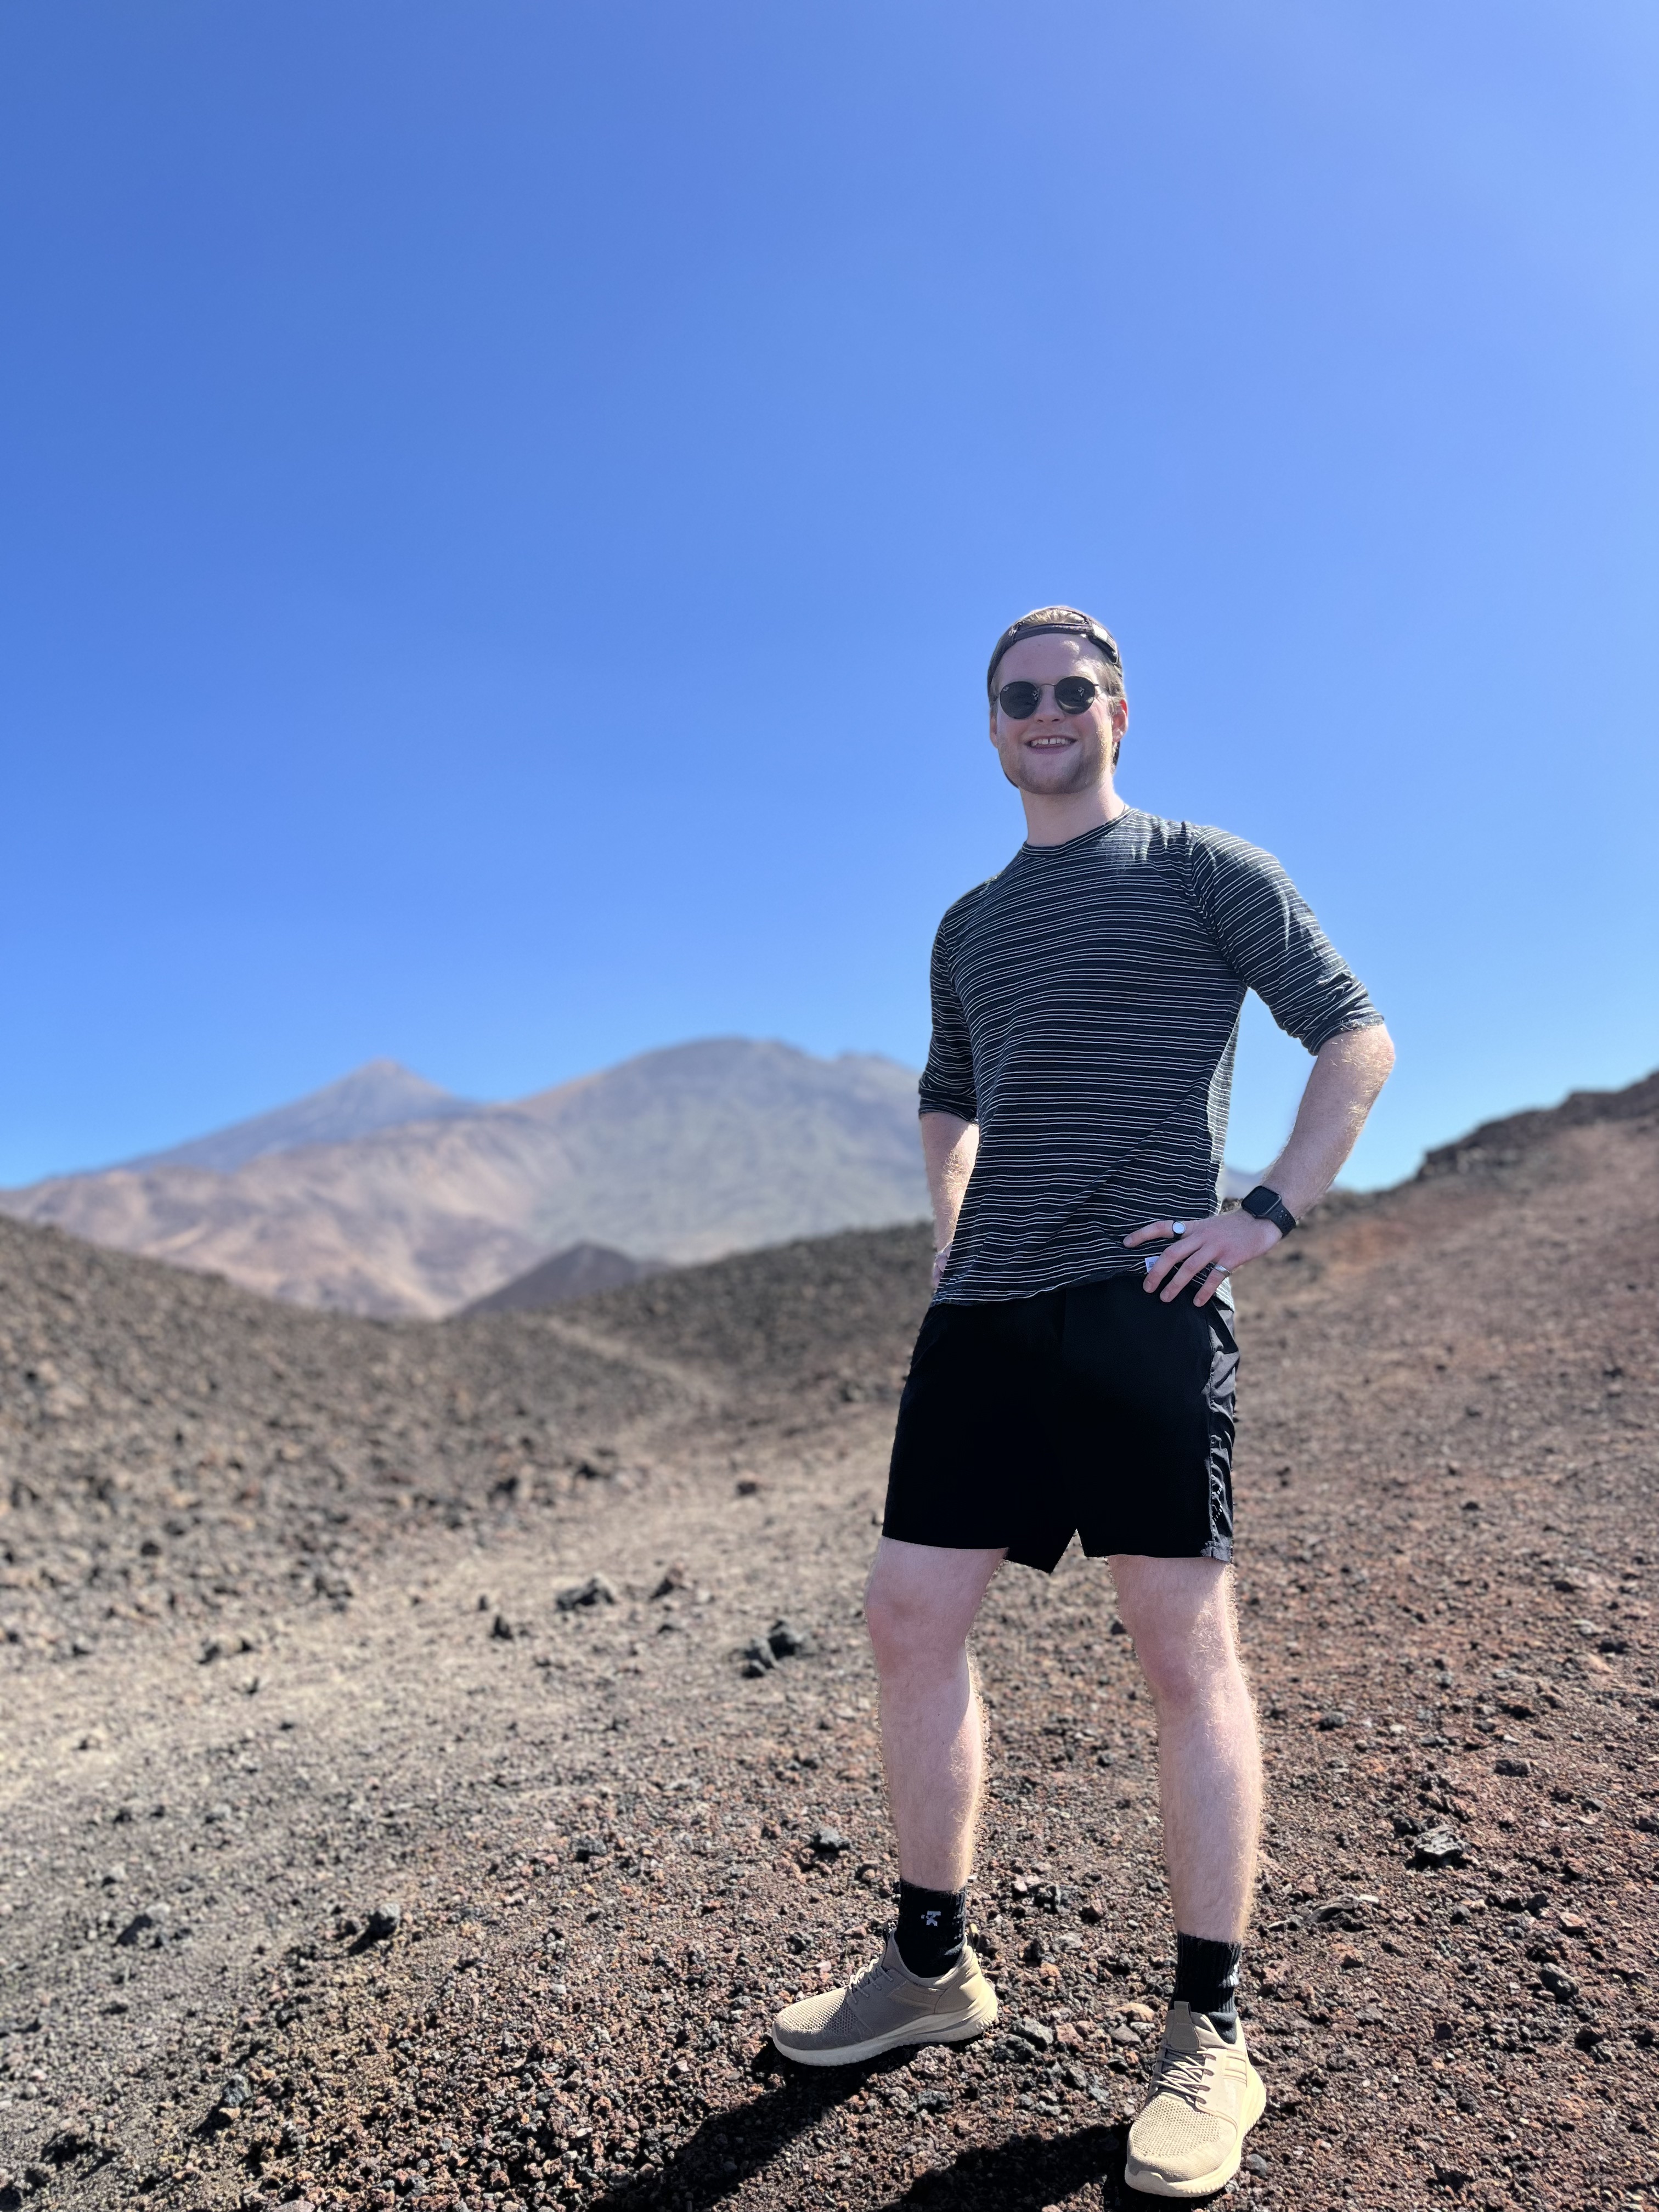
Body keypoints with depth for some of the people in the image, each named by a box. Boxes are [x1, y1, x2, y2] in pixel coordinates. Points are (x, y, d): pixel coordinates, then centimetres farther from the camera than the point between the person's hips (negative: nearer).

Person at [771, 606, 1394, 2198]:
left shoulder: (1204, 873, 4)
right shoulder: (969, 927, 20)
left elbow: (1358, 1037, 2)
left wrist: (1270, 1214, -8)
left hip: (1140, 1306, -6)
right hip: (983, 1318, 6)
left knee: (1183, 1649, 0)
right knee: (909, 1623, 7)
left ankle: (1210, 2037, 16)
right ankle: (931, 1967, 26)